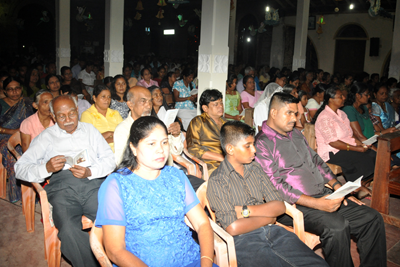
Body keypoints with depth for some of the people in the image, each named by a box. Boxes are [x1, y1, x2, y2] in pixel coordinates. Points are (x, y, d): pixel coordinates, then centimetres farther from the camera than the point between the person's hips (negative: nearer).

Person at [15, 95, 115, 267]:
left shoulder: (89, 130, 24)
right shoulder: (46, 137, 21)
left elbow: (110, 159, 15)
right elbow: (20, 168, 12)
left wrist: (90, 172, -6)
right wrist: (46, 168, -8)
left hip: (93, 183, 1)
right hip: (62, 186, 0)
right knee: (69, 229, -32)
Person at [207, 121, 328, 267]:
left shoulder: (256, 169, 14)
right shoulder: (216, 181, -5)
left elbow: (280, 207, 8)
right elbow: (233, 228, -14)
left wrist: (245, 210, -7)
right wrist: (269, 217, -1)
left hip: (272, 231, 5)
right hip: (244, 239, -5)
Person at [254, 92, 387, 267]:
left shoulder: (295, 134, 18)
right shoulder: (262, 144, -10)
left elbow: (317, 161, 23)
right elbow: (276, 187, -17)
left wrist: (338, 188, 8)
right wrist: (317, 204, -22)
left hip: (324, 196, 8)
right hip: (295, 206, -8)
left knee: (372, 218, -2)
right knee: (336, 227, -32)